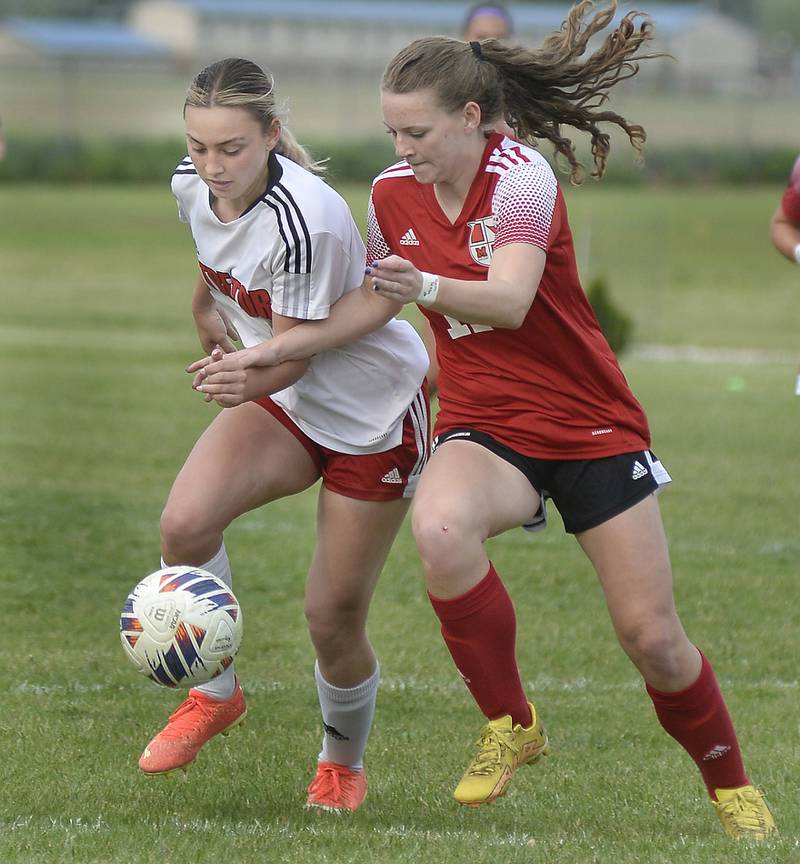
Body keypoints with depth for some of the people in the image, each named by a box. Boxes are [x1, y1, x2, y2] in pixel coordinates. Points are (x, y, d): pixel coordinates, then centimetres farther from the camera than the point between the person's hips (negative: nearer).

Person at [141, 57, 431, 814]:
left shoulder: (306, 222, -33)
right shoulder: (193, 186, -11)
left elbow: (292, 356, -25)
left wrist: (238, 381, -36)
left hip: (375, 414, -6)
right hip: (286, 401, 6)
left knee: (333, 617, -1)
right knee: (183, 524, -22)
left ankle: (343, 762, 29)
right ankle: (214, 692, 2)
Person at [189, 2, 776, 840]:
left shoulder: (521, 177, -18)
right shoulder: (393, 191, 0)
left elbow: (509, 302, -31)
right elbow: (366, 305, 14)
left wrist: (428, 287, -48)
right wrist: (261, 355, 8)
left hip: (593, 426, -3)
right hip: (483, 426, 3)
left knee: (651, 636, -4)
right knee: (438, 527, -34)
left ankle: (731, 787, 25)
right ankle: (509, 724, -14)